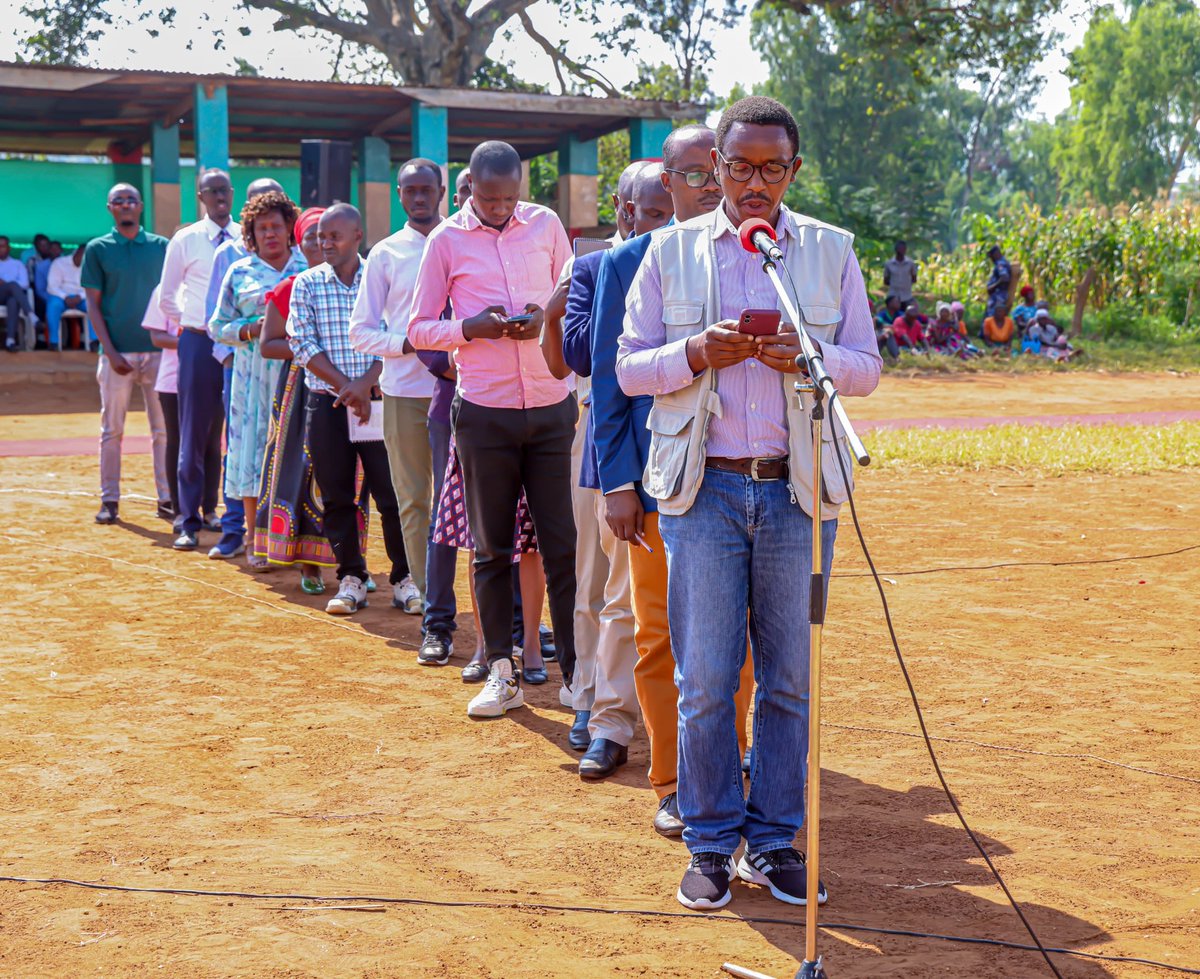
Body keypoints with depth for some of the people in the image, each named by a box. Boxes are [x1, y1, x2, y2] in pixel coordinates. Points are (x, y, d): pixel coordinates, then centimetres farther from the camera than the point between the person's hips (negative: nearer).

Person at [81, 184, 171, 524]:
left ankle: (167, 497, 8)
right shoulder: (98, 249, 4)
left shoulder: (161, 246, 9)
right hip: (117, 352, -1)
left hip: (158, 349, 1)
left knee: (164, 428, 2)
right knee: (112, 429, 2)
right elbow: (93, 305, 2)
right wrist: (110, 352, -8)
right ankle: (109, 500, 8)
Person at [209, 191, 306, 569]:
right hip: (255, 377, 0)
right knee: (255, 448, -2)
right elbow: (218, 326, 10)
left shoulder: (309, 268, 9)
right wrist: (251, 330, -8)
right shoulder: (239, 273, 11)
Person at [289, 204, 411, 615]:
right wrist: (345, 386, -12)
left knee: (391, 494, -3)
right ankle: (351, 579, 14)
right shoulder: (307, 284, 7)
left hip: (376, 400, -2)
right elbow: (303, 344, -1)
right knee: (336, 496, 5)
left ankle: (404, 578, 8)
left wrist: (364, 384, -16)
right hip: (327, 403, 2)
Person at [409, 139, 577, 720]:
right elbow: (419, 328, 4)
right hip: (484, 412, -1)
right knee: (492, 548, 7)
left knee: (563, 545, 2)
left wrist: (547, 320, -9)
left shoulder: (546, 225, 7)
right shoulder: (446, 240, 2)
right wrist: (471, 328, -14)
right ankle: (502, 674, 16)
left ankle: (577, 672, 10)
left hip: (551, 406, 1)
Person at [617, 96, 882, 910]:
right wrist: (696, 353, -13)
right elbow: (630, 367, 6)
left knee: (790, 677, 5)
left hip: (798, 488, 1)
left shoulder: (831, 250, 8)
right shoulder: (671, 251, 7)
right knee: (705, 679, 1)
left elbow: (867, 366, 7)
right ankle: (712, 843, 15)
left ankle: (775, 840, 18)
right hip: (704, 489, -1)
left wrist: (806, 356, -13)